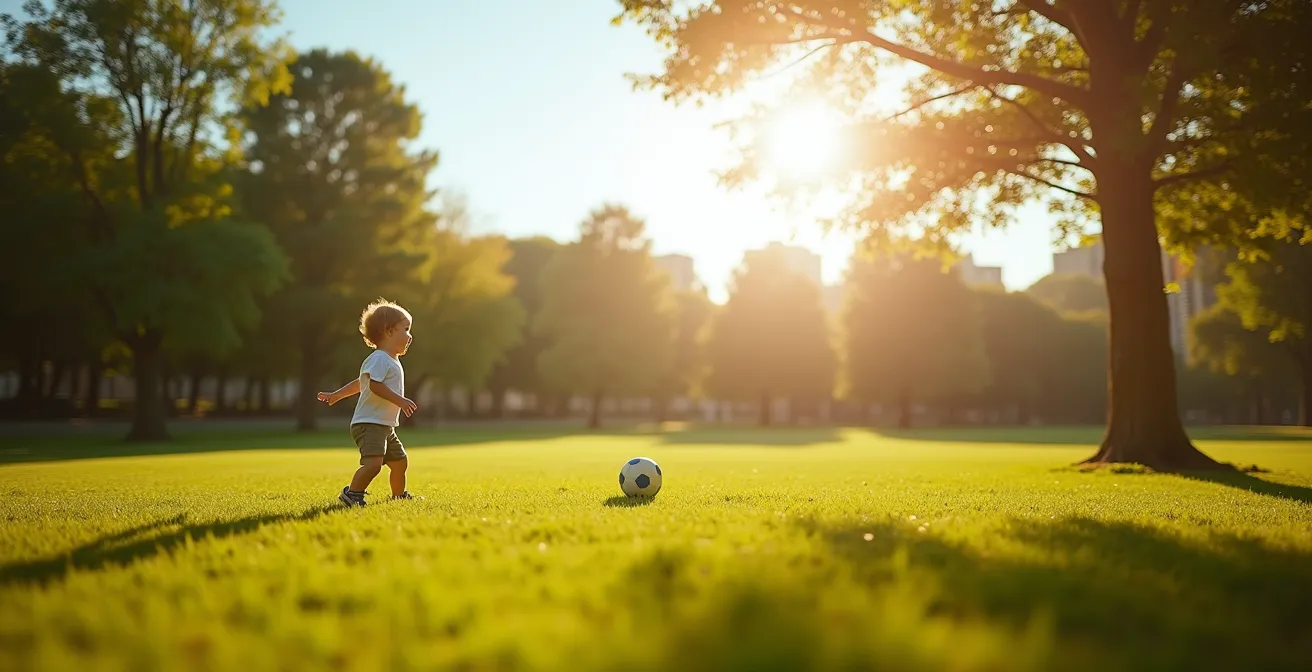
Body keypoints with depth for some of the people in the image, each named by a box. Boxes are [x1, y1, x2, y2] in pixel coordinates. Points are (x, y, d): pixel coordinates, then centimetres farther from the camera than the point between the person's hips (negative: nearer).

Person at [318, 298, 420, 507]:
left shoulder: (392, 362, 18)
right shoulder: (379, 358, -13)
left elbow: (360, 382, 24)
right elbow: (375, 385, -27)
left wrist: (336, 395, 29)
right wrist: (400, 401, -29)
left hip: (385, 427, 10)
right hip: (368, 424, -10)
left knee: (400, 461, 20)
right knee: (373, 462, -27)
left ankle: (399, 495, 37)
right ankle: (351, 494, -16)